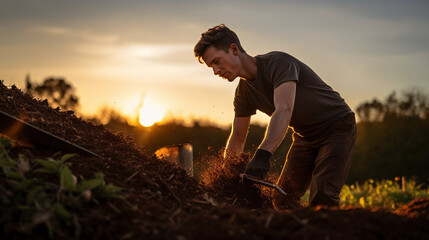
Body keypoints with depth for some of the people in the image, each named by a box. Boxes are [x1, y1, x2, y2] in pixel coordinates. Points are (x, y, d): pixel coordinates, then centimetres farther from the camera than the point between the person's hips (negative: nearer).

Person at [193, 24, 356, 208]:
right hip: (305, 137, 8)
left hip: (337, 126, -7)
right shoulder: (244, 93, -2)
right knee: (282, 200, -2)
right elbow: (237, 138, 9)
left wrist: (263, 154, -54)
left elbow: (284, 110, -42)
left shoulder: (278, 62, -26)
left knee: (322, 197, -25)